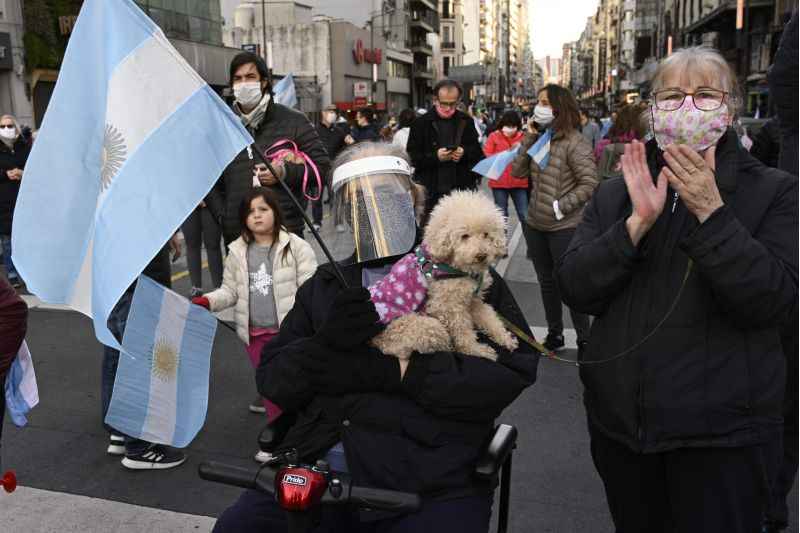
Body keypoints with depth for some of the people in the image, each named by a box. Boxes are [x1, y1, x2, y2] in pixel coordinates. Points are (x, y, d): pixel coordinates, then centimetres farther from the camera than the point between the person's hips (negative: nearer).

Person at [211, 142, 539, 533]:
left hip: (431, 484, -2)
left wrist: (396, 371, -15)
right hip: (318, 470, 3)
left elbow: (512, 371, -6)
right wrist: (326, 344, -9)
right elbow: (272, 380, 12)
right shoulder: (326, 286, 17)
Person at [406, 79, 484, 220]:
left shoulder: (466, 122, 10)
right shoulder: (422, 123, 2)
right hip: (431, 192, -2)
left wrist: (465, 154, -11)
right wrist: (435, 157, -18)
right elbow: (412, 156, -2)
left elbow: (478, 152, 12)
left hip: (463, 189, 2)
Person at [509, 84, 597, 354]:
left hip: (564, 227, -7)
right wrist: (529, 139, -3)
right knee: (546, 282, 16)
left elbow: (589, 184, -17)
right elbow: (518, 172, 3)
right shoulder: (540, 139, 8)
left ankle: (584, 339, 16)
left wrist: (560, 207, -19)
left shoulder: (575, 142, -13)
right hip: (535, 225, 7)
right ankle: (554, 334, 31)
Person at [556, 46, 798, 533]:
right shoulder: (616, 193, 6)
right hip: (619, 420, 3)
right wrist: (639, 221, -17)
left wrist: (710, 212, -22)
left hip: (721, 430, -3)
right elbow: (575, 289, -5)